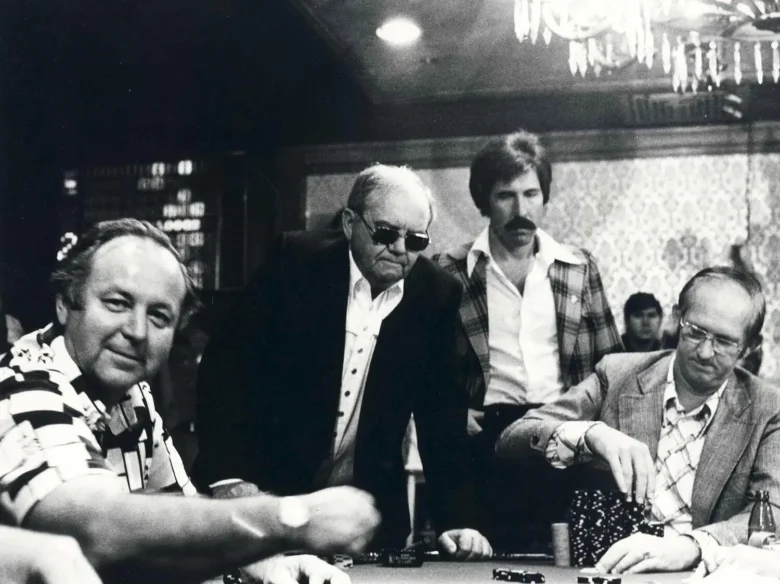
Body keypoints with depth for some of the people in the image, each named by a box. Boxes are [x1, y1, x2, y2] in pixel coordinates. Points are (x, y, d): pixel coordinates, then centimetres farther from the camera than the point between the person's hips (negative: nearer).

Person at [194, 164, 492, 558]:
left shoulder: (436, 296, -3)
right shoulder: (294, 264, -11)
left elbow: (442, 414, -1)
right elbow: (226, 367, -11)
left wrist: (454, 521, -8)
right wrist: (228, 477, -20)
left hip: (370, 506, 3)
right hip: (270, 490, -2)